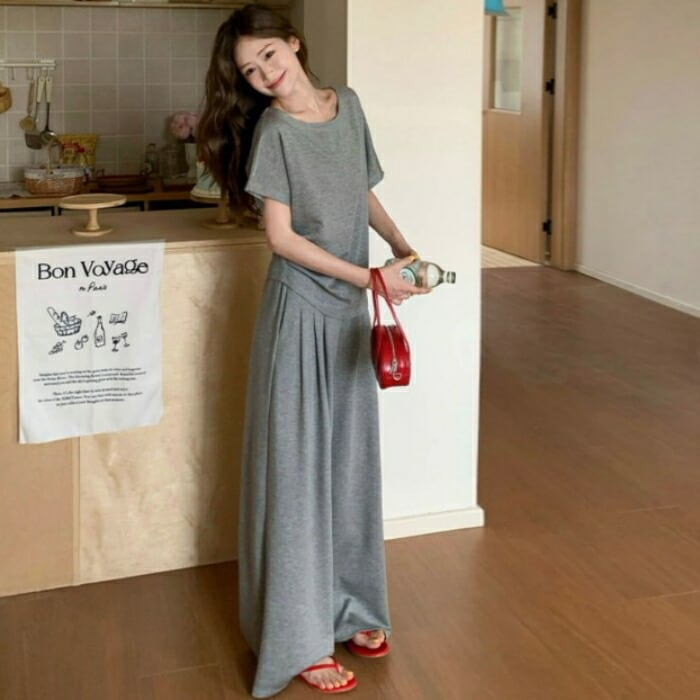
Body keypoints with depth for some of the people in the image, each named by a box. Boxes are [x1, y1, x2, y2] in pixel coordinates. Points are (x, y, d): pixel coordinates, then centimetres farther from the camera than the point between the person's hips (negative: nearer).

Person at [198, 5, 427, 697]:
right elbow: (282, 236, -15)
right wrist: (369, 277, -18)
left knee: (350, 460, 13)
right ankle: (301, 638, 11)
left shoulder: (348, 105, 6)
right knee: (299, 466, 0)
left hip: (350, 310, 6)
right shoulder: (272, 130, -11)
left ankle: (347, 606, 29)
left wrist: (402, 245, 0)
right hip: (300, 310, -6)